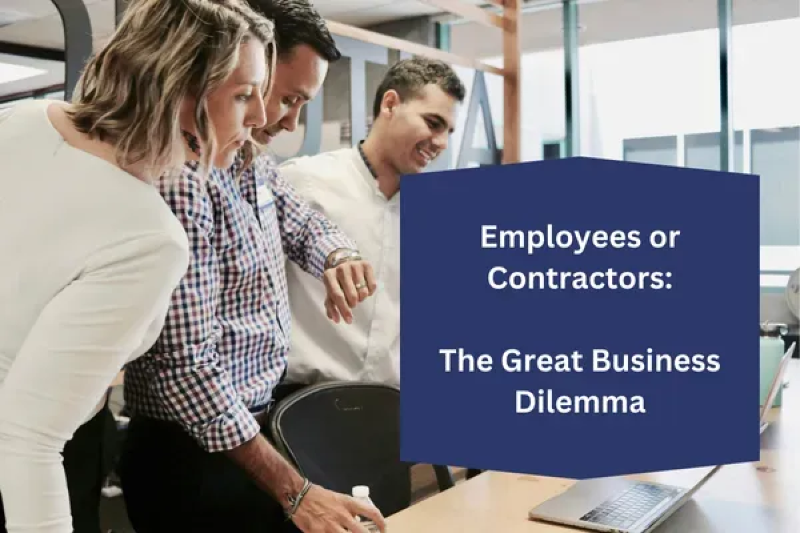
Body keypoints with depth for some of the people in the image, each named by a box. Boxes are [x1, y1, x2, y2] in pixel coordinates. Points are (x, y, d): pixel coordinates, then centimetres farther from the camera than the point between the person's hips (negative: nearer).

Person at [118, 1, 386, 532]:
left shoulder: (256, 165, 3)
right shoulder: (181, 177, -25)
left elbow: (307, 223, 19)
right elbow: (186, 366, -28)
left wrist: (340, 258, -7)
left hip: (256, 428, 8)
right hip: (193, 456, -8)